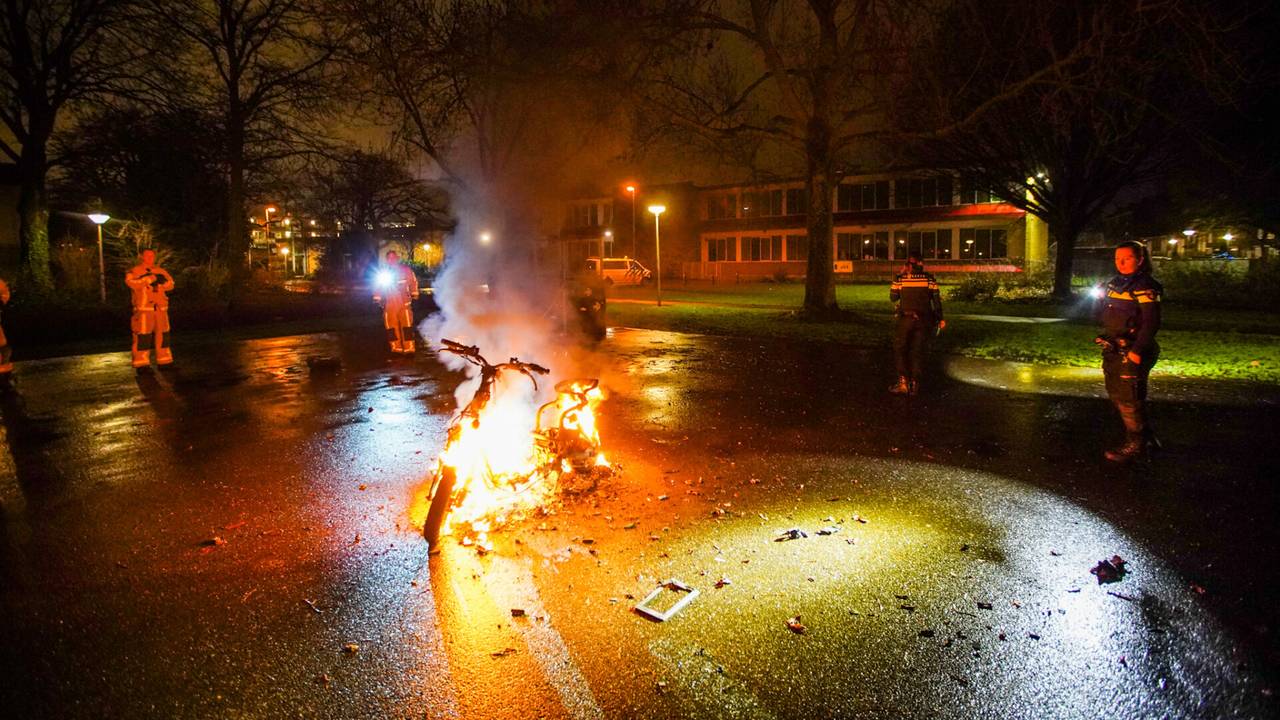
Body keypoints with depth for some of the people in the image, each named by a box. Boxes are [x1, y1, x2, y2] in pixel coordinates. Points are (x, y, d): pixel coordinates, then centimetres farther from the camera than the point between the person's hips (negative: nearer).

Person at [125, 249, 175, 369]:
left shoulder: (161, 271, 16)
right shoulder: (134, 271, 2)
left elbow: (170, 284, 6)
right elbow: (131, 282, -16)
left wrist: (160, 281, -14)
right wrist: (149, 278, -19)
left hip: (160, 308, 5)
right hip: (143, 308, -5)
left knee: (162, 333, 8)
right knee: (142, 334, -5)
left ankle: (163, 360, 16)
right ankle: (141, 363, -1)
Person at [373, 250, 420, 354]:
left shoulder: (406, 270, 1)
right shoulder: (382, 273, 9)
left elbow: (413, 282, 5)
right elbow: (377, 287, 15)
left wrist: (414, 297, 3)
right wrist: (377, 300, 12)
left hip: (404, 303, -3)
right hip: (389, 305, 3)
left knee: (407, 325, -7)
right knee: (391, 327, 4)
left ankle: (409, 348, -6)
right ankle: (396, 348, 12)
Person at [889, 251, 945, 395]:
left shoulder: (900, 279, -4)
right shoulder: (929, 279, 0)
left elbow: (893, 298, 8)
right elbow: (936, 300, 1)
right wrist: (940, 318, 10)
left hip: (906, 319, -2)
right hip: (924, 320, 2)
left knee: (900, 350, 8)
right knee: (918, 351, 9)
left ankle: (903, 381, -3)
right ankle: (915, 383, 10)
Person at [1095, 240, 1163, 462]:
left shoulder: (1145, 287, -13)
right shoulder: (1115, 284, 13)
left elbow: (1151, 322, -19)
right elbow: (1103, 316, 22)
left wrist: (1138, 350, -23)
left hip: (1132, 353, -9)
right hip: (1113, 351, 9)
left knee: (1129, 399, -5)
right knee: (1116, 395, 16)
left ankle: (1135, 445, 8)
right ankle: (1146, 437, 31)